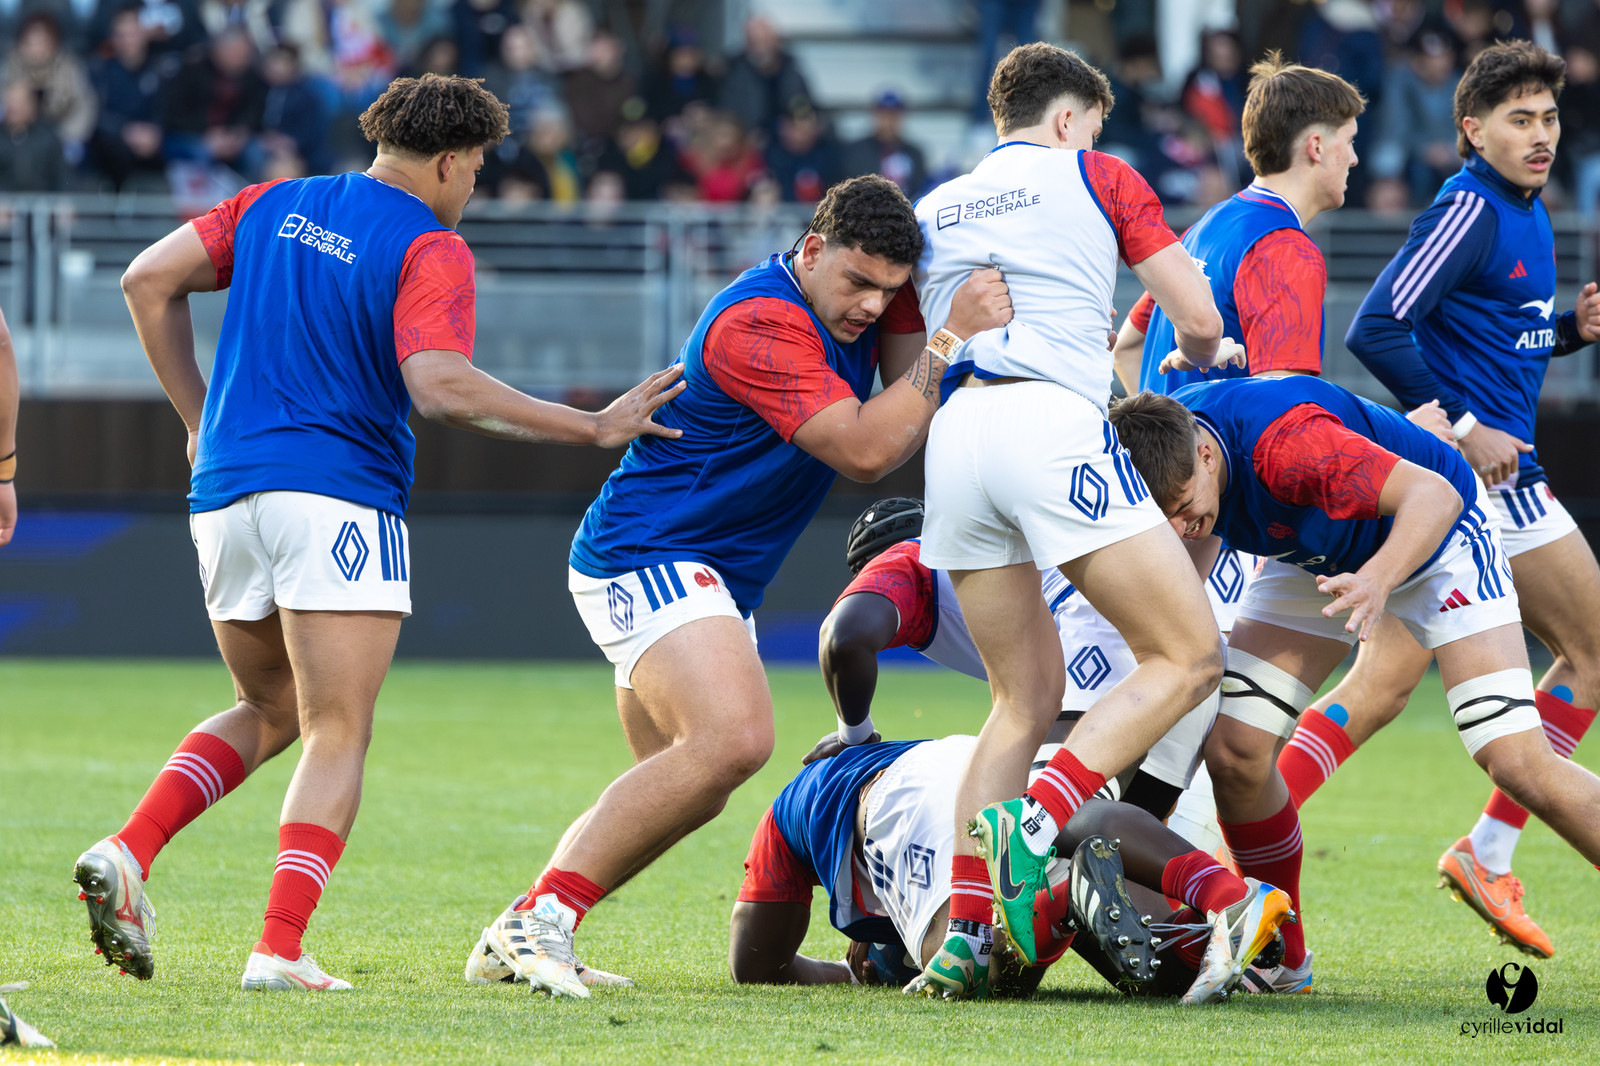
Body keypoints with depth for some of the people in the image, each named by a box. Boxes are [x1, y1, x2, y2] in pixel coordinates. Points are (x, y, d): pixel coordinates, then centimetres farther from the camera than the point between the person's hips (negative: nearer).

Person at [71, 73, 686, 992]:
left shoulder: (276, 207, 14)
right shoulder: (431, 251, -6)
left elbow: (149, 281, 10)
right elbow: (440, 387, -21)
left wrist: (199, 416, 17)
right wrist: (593, 428, -16)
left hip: (225, 492, 6)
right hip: (340, 497, -6)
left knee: (269, 712, 22)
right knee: (339, 736, -2)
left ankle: (128, 851, 1)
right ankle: (281, 951, -17)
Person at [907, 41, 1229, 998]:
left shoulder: (933, 210, 26)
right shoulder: (1097, 178, 13)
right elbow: (1200, 321, 10)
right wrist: (1195, 364, 35)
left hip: (955, 437, 6)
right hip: (1054, 424, -6)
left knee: (1028, 696, 15)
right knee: (1189, 656, -1)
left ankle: (962, 931, 0)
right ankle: (1034, 827, -20)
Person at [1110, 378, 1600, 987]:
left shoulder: (1281, 442, -42)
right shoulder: (1162, 453, -21)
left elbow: (1435, 496, -42)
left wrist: (1377, 580, -58)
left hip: (1435, 538, -6)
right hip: (1316, 559, 6)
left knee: (1518, 765, -19)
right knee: (1234, 753, -10)